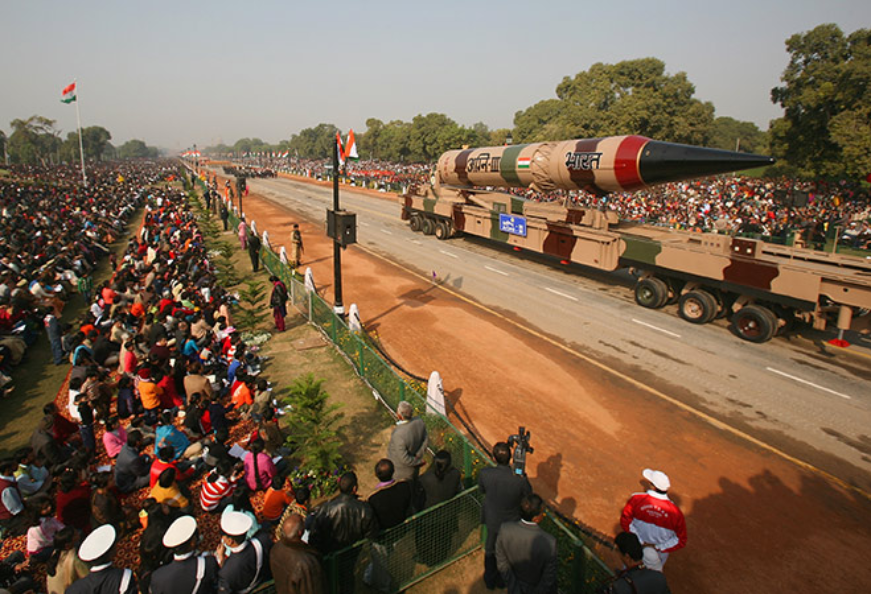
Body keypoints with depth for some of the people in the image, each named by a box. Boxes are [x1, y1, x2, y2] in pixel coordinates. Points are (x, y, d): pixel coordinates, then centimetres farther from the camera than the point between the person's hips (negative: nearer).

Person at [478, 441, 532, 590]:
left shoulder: (484, 474, -30)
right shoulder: (520, 480, -35)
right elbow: (528, 498, -14)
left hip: (491, 520, 2)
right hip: (511, 522, -1)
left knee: (490, 550, 29)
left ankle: (489, 580, 51)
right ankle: (502, 580, 52)